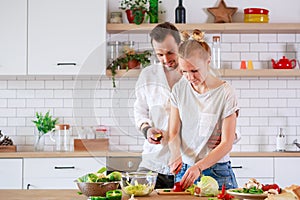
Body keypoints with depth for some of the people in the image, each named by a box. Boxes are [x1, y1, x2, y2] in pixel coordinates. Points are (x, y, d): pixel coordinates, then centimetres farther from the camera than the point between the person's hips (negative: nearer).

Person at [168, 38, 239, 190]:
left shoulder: (225, 93, -11)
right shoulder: (179, 89, 1)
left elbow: (227, 143, -13)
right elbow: (174, 132, 3)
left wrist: (199, 167, -25)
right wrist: (176, 154, -19)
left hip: (217, 173, -3)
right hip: (184, 170, 3)